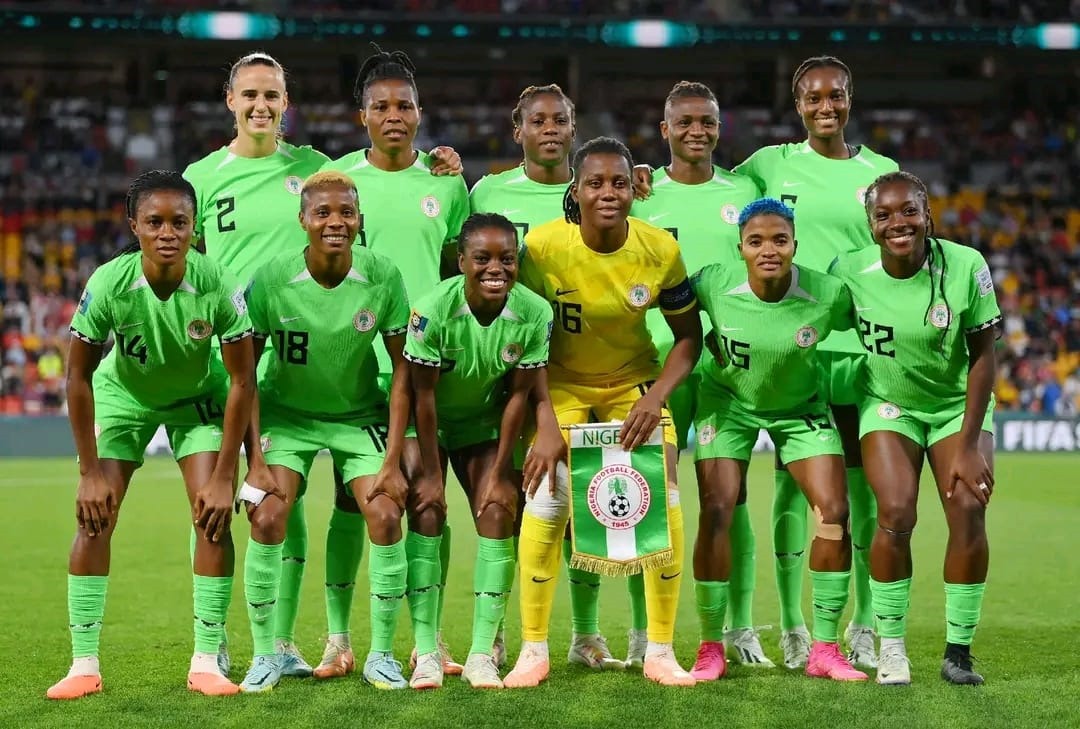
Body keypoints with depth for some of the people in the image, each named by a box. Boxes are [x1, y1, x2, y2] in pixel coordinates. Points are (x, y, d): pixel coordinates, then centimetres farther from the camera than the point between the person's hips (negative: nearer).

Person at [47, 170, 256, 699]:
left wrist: (223, 476, -20)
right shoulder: (109, 283, -30)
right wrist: (90, 471, -17)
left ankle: (206, 662, -6)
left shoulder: (218, 285, -31)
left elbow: (242, 380, -20)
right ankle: (84, 665, -5)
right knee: (93, 517, -11)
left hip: (198, 396, 0)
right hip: (122, 393, 0)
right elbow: (78, 374, -18)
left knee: (213, 516, -14)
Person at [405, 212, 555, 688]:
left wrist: (500, 473, -10)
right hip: (428, 423, -2)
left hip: (483, 422, 2)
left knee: (499, 513, -11)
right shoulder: (433, 310, -29)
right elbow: (423, 394, -21)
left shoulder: (534, 314, -21)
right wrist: (431, 474, -17)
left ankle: (482, 652, -7)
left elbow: (519, 395, -12)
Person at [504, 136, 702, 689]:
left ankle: (660, 651, 2)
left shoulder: (660, 249, -17)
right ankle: (533, 651, -3)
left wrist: (655, 396, -22)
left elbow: (688, 335, -6)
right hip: (560, 382, -1)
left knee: (664, 499, -11)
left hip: (634, 382, 2)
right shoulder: (542, 246, -21)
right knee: (547, 494, -17)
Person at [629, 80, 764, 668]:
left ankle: (739, 629, 8)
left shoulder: (743, 193, 10)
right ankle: (643, 631, 5)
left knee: (730, 494, 2)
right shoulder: (639, 195, 7)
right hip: (657, 357, -1)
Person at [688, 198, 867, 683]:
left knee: (834, 511, -10)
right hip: (728, 401, -1)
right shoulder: (714, 285, -25)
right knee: (716, 512, -12)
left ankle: (824, 649, 1)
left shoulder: (828, 294, -27)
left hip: (800, 407, 1)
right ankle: (711, 647, 2)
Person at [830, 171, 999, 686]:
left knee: (969, 511, -15)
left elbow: (982, 356, -13)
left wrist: (968, 444, -14)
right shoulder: (850, 272, -18)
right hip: (888, 405, 0)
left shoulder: (966, 267, -20)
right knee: (896, 514, -18)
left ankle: (958, 651, -1)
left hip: (958, 404, 0)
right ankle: (891, 647, -2)